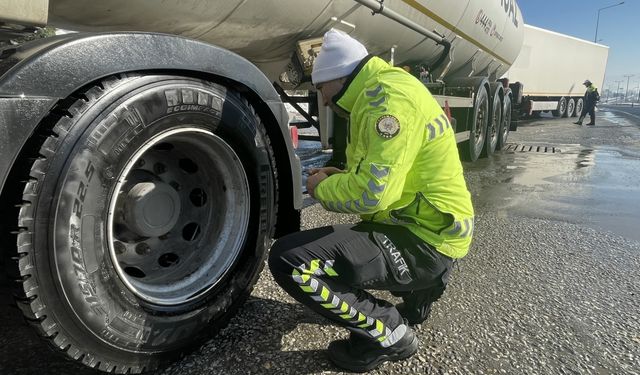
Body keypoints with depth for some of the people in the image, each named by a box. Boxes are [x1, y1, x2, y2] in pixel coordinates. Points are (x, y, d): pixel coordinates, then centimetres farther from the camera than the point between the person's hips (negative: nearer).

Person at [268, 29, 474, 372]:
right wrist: (341, 178, 8)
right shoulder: (378, 93, 13)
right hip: (420, 226, 10)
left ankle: (389, 332, -3)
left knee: (288, 259, -20)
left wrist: (322, 188, -8)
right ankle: (414, 292, 22)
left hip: (424, 241, -10)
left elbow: (373, 193, -27)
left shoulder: (389, 95, -19)